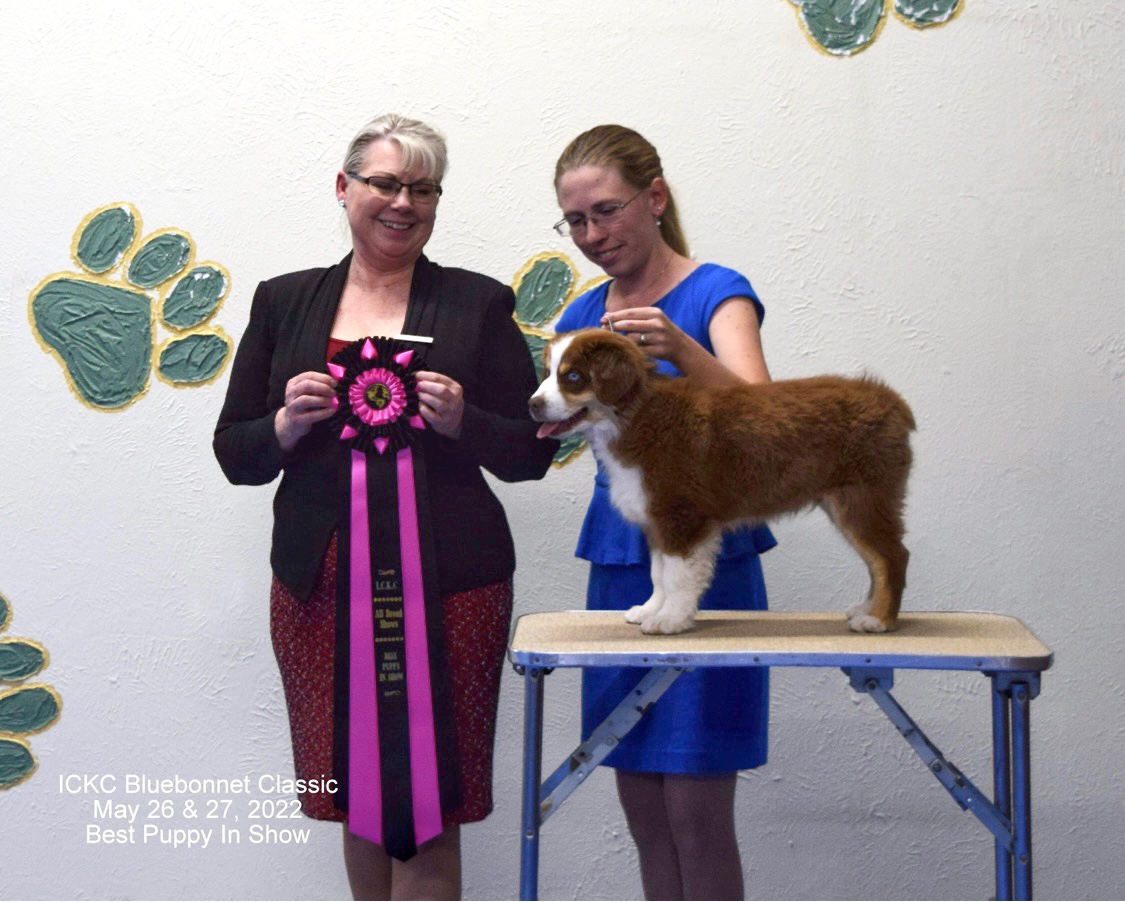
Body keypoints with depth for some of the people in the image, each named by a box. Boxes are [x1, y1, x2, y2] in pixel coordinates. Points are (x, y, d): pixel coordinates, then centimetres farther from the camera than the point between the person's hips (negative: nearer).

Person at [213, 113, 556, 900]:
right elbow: (234, 453, 10)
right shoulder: (284, 302, 9)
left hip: (446, 588, -2)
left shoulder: (478, 303, 3)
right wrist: (286, 424, -10)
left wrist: (462, 421, -15)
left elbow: (532, 451, 3)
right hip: (318, 589, 3)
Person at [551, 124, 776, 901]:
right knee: (642, 806, 10)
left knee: (696, 810, -1)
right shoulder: (583, 315, 10)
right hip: (617, 566, 5)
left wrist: (680, 348, -39)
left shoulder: (715, 295, -6)